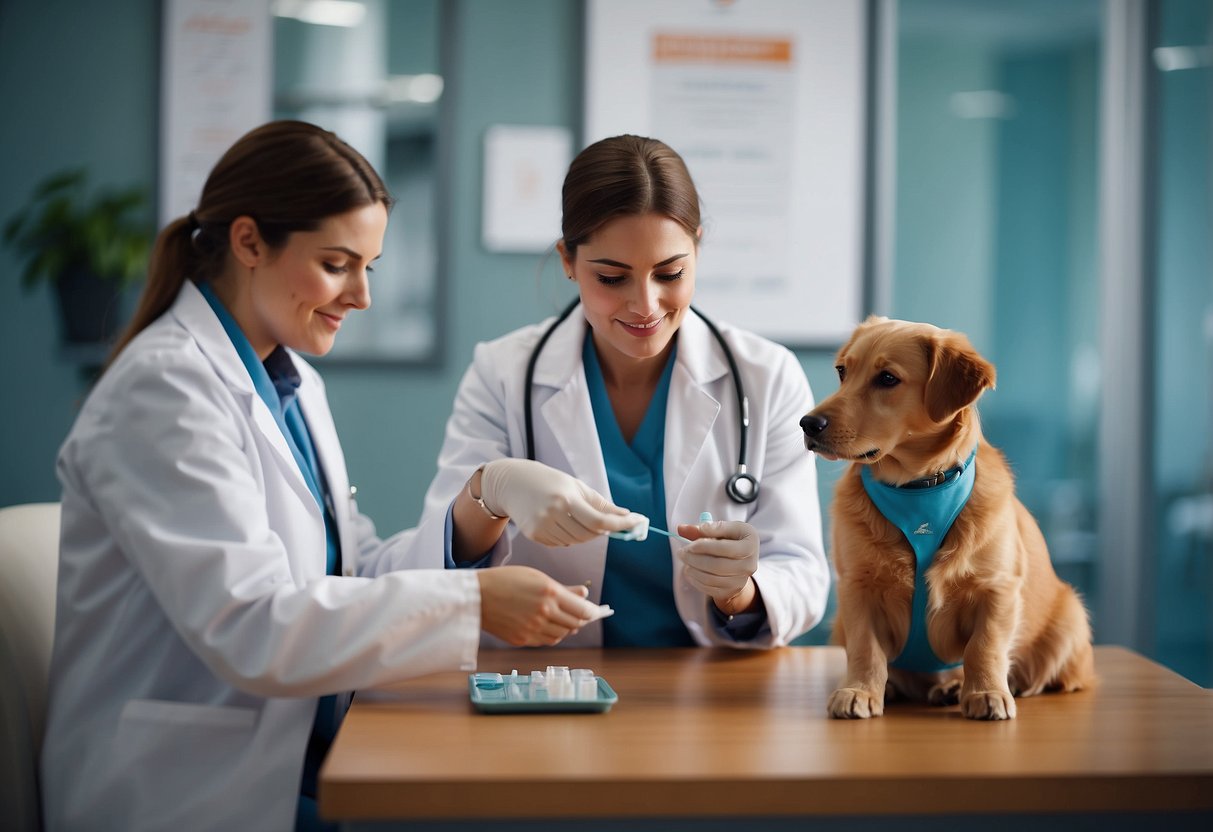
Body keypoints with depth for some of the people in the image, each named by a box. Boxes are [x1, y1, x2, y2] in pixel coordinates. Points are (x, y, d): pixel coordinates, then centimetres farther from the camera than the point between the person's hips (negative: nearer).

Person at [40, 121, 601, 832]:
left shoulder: (293, 381, 14)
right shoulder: (164, 387, -15)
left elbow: (346, 568, 9)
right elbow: (246, 624, -24)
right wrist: (471, 601, -27)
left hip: (298, 765, 8)